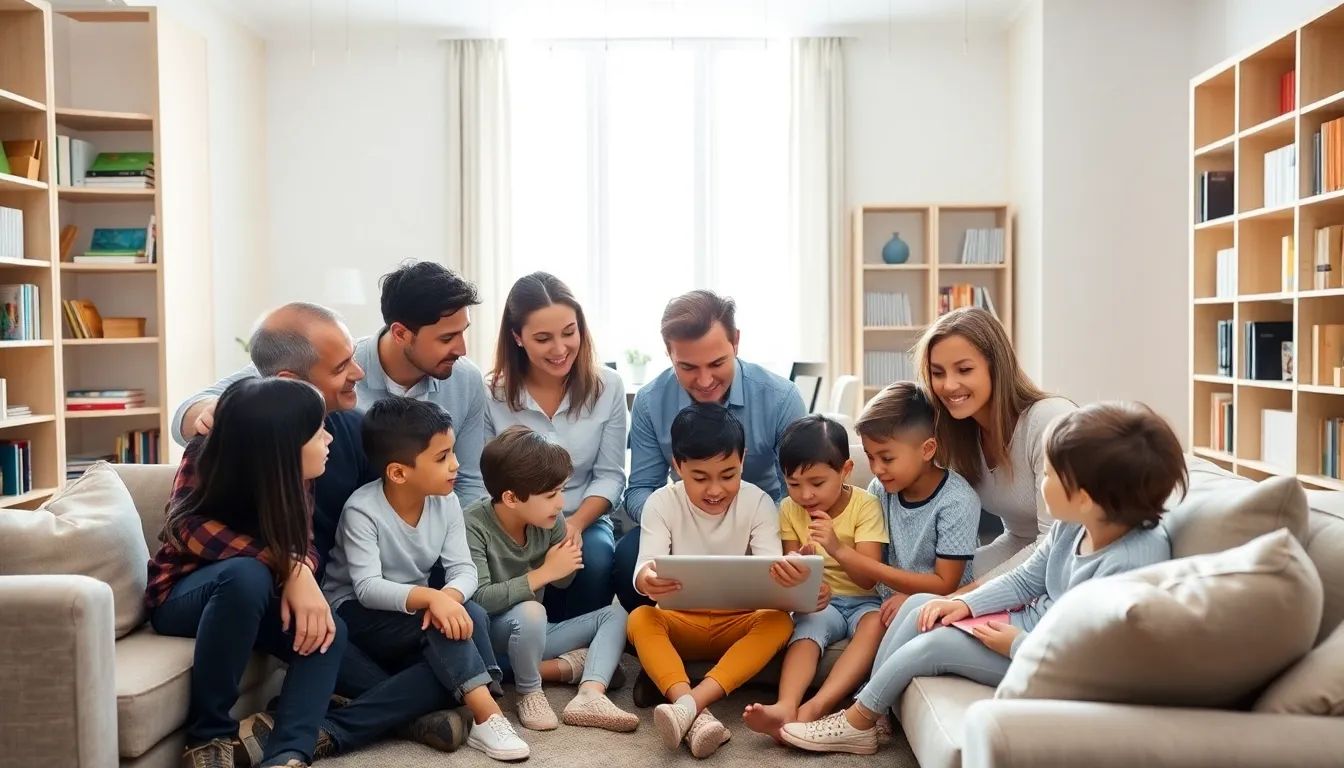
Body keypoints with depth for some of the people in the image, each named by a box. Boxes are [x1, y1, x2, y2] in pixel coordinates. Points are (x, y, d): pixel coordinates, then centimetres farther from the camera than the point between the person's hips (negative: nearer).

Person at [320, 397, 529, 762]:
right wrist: (431, 598, -45)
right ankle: (487, 716, -30)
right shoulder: (363, 511, -22)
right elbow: (367, 588, -30)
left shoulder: (446, 502, -7)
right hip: (355, 614, -5)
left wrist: (449, 596, -35)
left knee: (473, 616, -23)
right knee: (438, 624, -31)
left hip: (416, 611, 6)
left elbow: (464, 569, -11)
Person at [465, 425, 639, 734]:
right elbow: (479, 599, -31)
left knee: (615, 613, -1)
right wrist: (545, 571, -26)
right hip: (490, 637, -7)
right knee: (530, 611, -37)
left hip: (531, 633, 7)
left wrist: (565, 562, -15)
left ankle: (589, 694, -20)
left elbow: (561, 582, 9)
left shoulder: (550, 520, -5)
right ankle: (529, 692, -14)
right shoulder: (473, 526, -21)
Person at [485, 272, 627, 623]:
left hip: (585, 521, 2)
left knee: (596, 559, -31)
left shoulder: (608, 386, -4)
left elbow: (610, 475, -2)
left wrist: (575, 523, -18)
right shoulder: (492, 395, -7)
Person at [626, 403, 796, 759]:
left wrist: (785, 574, -46)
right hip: (680, 622, 0)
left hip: (739, 623, 0)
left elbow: (770, 567, -19)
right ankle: (698, 716, -48)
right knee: (640, 618, -30)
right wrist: (647, 580, -47)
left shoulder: (758, 503, -8)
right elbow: (647, 566, -20)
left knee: (779, 621, -30)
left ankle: (690, 703, -44)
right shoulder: (662, 503, -8)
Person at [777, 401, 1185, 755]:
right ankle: (866, 712, 7)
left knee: (934, 644, -17)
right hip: (1032, 623, 9)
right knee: (920, 606, 4)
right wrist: (965, 604, -4)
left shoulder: (1131, 565, -32)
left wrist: (1016, 646, -22)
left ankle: (856, 723, 5)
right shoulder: (1076, 525, -6)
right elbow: (1025, 581, 7)